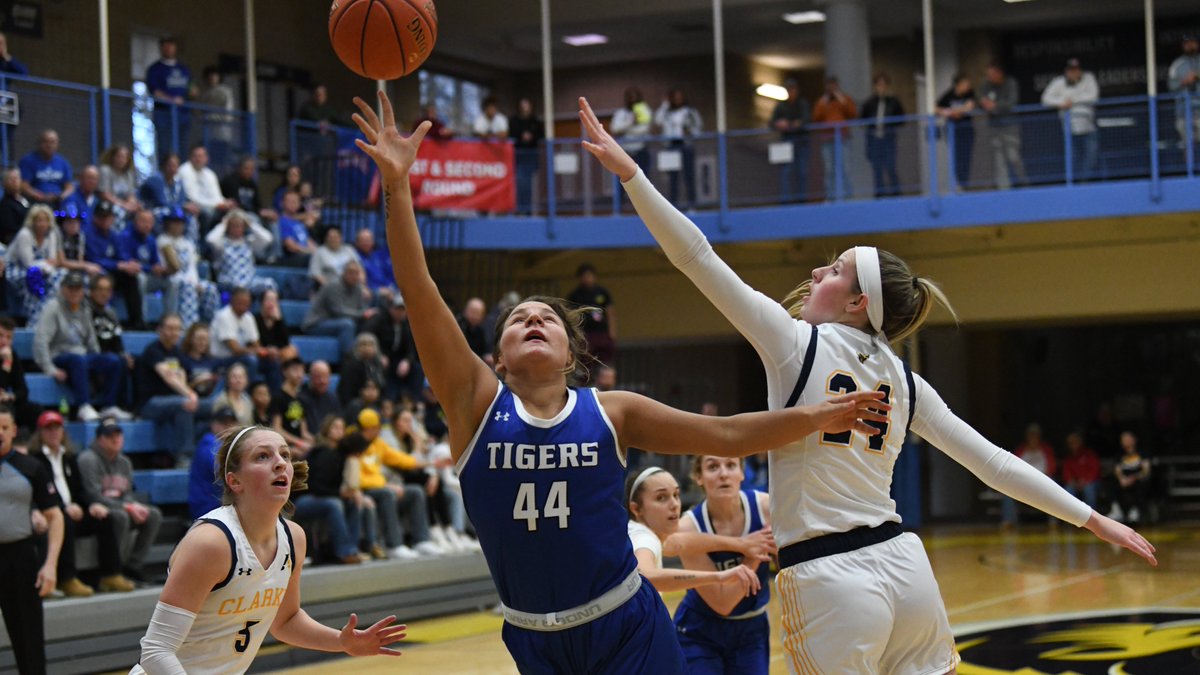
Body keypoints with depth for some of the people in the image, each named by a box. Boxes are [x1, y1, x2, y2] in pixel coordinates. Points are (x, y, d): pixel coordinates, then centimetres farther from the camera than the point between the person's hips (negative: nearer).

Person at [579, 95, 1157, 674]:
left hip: (828, 583, -5)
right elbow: (993, 463, 9)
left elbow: (695, 256, -7)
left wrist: (628, 171, -6)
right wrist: (1092, 519, 16)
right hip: (904, 566, 5)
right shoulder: (904, 380, 10)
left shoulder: (796, 343, -4)